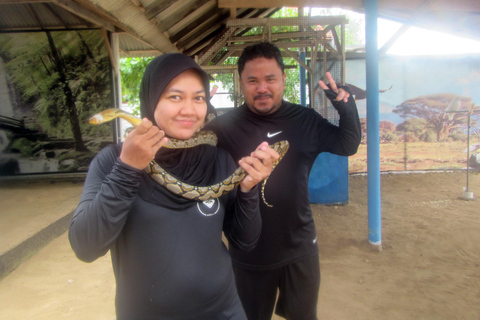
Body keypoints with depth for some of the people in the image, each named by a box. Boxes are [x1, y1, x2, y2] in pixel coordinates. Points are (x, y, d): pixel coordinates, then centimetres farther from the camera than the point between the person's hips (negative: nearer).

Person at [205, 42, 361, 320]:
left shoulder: (305, 119, -3)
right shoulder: (224, 127, -15)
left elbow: (348, 146, 5)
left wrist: (347, 106, -10)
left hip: (301, 247, 3)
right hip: (250, 255, -3)